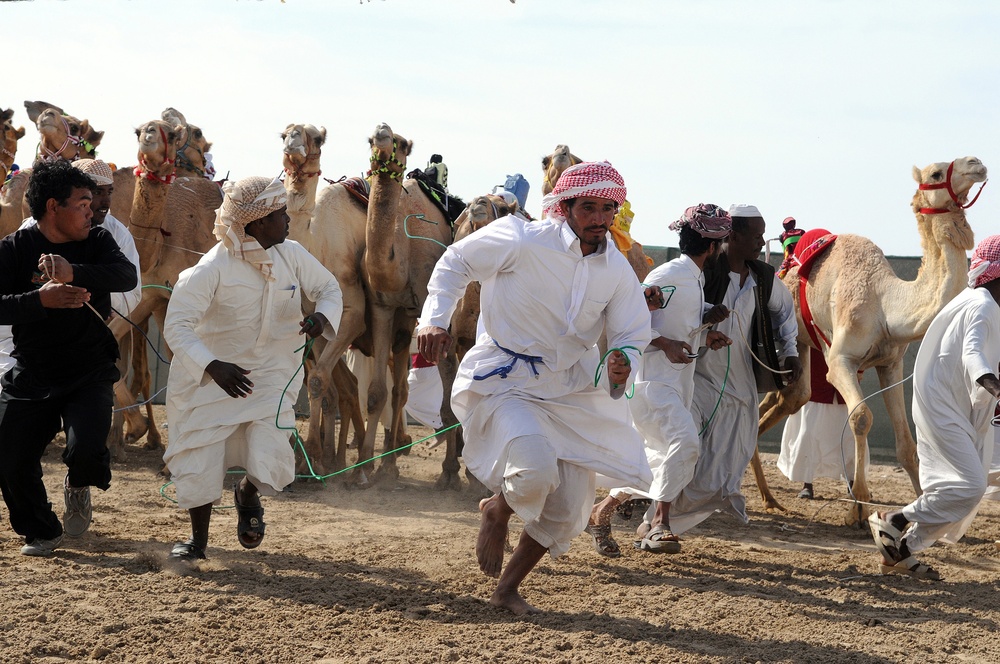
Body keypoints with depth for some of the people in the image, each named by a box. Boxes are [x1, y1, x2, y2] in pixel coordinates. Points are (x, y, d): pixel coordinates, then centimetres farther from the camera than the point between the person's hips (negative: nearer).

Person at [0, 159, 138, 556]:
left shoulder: (96, 242, -1)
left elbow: (127, 276, -20)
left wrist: (73, 272, -36)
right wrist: (39, 300, -32)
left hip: (89, 374, 0)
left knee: (86, 452, -21)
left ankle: (78, 486, 17)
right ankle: (41, 531, 26)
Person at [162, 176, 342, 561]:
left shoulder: (291, 255, -8)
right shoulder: (211, 270, -23)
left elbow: (329, 288, 7)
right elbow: (176, 326, -25)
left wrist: (323, 316, -17)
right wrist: (212, 366, -40)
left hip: (270, 378, 3)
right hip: (211, 380, -3)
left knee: (270, 469, -13)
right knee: (199, 467, -1)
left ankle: (247, 496, 25)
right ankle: (198, 539, 27)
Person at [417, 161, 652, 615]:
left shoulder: (617, 271, -4)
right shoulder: (523, 242, -19)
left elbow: (632, 334, 4)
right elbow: (456, 262, -5)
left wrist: (621, 361, -19)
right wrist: (435, 319, -15)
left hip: (569, 389, 6)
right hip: (504, 381, -6)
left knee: (568, 510, 7)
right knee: (535, 470, -32)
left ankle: (508, 589, 29)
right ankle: (497, 510, 6)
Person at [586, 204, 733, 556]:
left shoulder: (694, 280, 16)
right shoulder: (669, 275, -13)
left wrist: (704, 336, 8)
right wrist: (665, 343, -24)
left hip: (676, 381, 10)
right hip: (650, 378, -10)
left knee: (662, 459, 12)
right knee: (684, 442, -24)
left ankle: (601, 513, 23)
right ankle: (660, 524, -18)